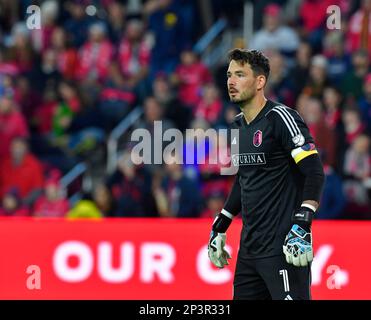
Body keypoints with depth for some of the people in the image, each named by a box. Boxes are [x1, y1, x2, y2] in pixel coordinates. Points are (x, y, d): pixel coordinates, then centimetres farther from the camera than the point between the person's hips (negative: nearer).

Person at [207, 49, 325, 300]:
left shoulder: (280, 118, -10)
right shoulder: (238, 126, 14)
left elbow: (315, 172, -16)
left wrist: (302, 227, -25)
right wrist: (219, 229, 26)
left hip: (283, 248, -8)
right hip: (249, 248, 8)